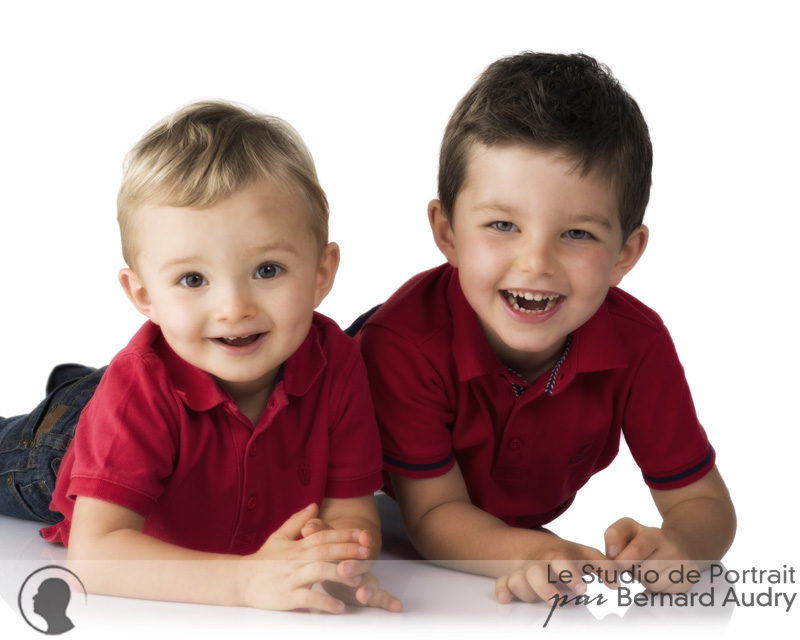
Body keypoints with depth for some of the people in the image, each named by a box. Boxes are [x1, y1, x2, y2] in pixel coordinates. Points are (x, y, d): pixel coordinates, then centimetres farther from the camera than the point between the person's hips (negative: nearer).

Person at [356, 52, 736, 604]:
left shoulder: (638, 343, -23)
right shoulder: (406, 340, -32)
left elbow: (706, 505, -16)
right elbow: (434, 513, -25)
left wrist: (672, 548, -41)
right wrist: (529, 554, -47)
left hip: (538, 531, 3)